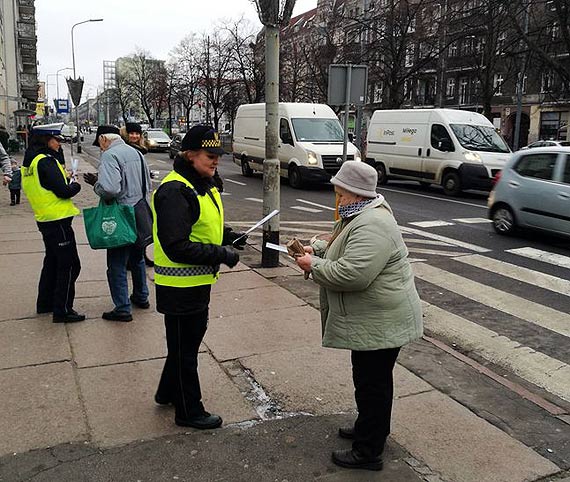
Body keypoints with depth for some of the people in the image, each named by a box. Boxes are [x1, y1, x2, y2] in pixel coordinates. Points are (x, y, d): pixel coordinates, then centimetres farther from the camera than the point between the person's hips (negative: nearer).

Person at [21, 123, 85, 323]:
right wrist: (76, 185, -4)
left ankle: (45, 303, 33)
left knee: (52, 261, 22)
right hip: (58, 220, -10)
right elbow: (63, 191, -21)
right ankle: (62, 310, 1)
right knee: (69, 265, -3)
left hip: (45, 220, 10)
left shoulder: (30, 161, 12)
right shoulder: (45, 161, -18)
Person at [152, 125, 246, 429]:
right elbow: (176, 246, -29)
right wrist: (220, 254, -25)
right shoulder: (175, 191, -23)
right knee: (184, 348, 6)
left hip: (197, 282, 10)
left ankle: (168, 392, 44)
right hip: (180, 286, -10)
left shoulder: (203, 186, 9)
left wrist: (226, 236, 3)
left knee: (190, 338, 24)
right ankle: (189, 411, 24)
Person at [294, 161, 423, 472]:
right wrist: (316, 248, 3)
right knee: (373, 380, 23)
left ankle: (368, 452, 16)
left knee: (372, 384, 2)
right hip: (374, 320, 10)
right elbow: (342, 247, 22)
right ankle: (372, 429, 41)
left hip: (380, 324, -10)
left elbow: (351, 274, -34)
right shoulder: (360, 215, 8)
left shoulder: (372, 227, -27)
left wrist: (313, 266, -20)